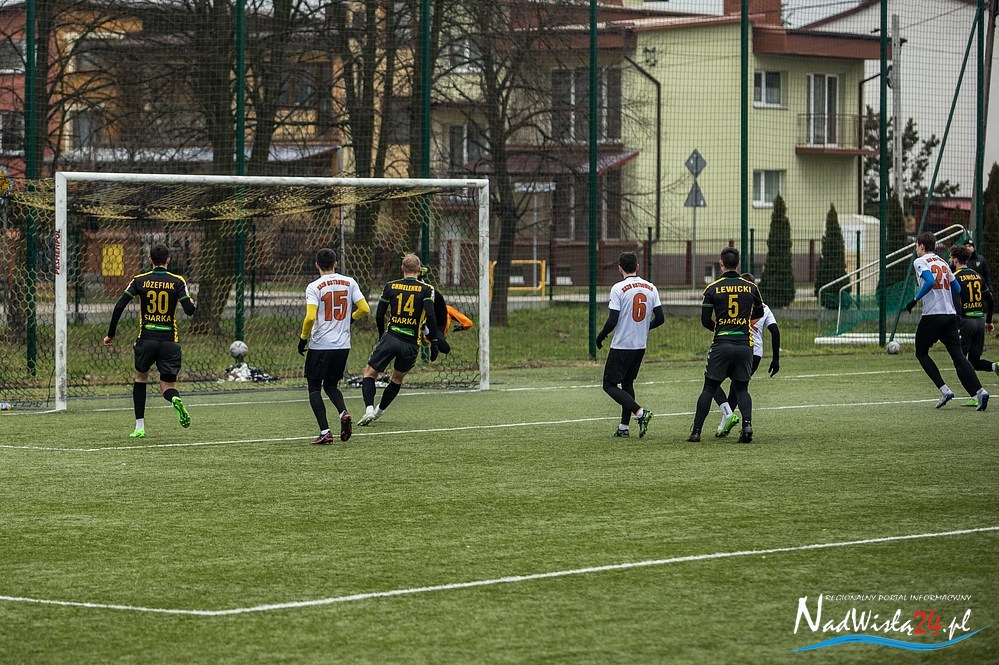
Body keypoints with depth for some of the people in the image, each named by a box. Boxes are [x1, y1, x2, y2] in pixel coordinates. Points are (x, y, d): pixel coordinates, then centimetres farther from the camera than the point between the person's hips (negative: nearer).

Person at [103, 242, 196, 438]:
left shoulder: (140, 281, 2)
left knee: (140, 378, 23)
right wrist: (193, 303, 17)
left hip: (146, 339, 0)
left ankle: (139, 427, 17)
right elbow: (189, 310, -7)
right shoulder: (177, 281, 0)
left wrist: (110, 334, 5)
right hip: (169, 340, 0)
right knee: (167, 387, 7)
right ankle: (175, 400, -31)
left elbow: (119, 306, -4)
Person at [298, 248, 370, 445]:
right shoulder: (349, 283, 2)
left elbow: (310, 317, -19)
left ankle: (324, 432, -4)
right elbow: (365, 309, 0)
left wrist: (303, 338, -4)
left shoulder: (314, 287, -9)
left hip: (320, 345, -4)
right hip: (343, 345, 4)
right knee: (331, 385, 20)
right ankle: (343, 413, -8)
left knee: (314, 388, 8)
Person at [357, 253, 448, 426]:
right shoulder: (426, 289, 0)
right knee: (397, 379, 23)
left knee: (369, 373, 7)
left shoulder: (390, 287, 6)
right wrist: (434, 343, -4)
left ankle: (369, 409, -15)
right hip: (411, 344, 1)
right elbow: (430, 316, -11)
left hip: (390, 338, -1)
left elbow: (379, 316, 9)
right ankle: (379, 411, 28)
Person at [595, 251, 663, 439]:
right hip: (641, 346, 6)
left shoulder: (618, 289, -13)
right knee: (627, 383, 19)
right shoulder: (651, 288, 3)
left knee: (610, 385, 1)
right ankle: (624, 426, 16)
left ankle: (640, 412, -16)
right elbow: (660, 318, 2)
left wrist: (600, 337, 1)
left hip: (621, 346, -6)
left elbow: (612, 321, -16)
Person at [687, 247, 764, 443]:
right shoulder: (751, 287, 4)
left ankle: (696, 431, 5)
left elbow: (705, 321, -1)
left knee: (709, 389, 7)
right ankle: (747, 423, -11)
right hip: (745, 345, 1)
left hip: (721, 345, -1)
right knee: (741, 389, 12)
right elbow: (758, 315, 18)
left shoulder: (712, 289, -1)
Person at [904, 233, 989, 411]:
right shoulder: (943, 262, 18)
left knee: (921, 353, 11)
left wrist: (915, 299, -14)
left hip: (932, 315, -6)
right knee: (958, 357, 1)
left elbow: (930, 281, -21)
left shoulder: (920, 262, -3)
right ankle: (979, 391, -17)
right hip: (950, 315, 6)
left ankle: (944, 390, -2)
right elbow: (957, 288, 20)